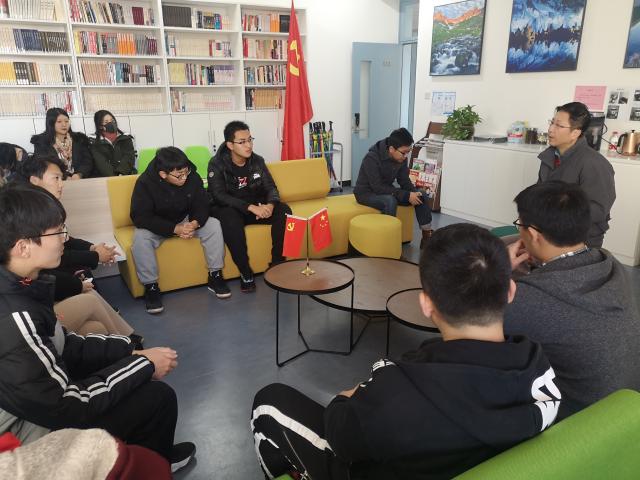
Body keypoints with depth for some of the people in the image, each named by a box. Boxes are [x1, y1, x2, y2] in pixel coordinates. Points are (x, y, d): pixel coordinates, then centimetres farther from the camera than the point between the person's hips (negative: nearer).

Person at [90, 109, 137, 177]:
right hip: (104, 178, -1)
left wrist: (121, 173, -18)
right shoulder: (95, 144, 9)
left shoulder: (126, 139, 14)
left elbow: (129, 157, 0)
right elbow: (101, 164, -5)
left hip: (126, 175, 1)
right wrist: (112, 176, -24)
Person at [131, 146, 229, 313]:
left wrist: (195, 223, -33)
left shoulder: (192, 178, -17)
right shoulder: (145, 182, -25)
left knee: (213, 225, -20)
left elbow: (201, 205, -9)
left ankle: (215, 276, -9)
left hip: (186, 221, 3)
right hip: (156, 226, -2)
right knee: (140, 237, -33)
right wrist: (174, 229, -36)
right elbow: (140, 217, -27)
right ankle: (151, 287, -18)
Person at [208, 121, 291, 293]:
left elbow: (271, 187, -1)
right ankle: (245, 273, -26)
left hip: (256, 207, 4)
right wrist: (251, 207, -35)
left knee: (284, 211, -21)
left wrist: (270, 205, -26)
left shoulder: (257, 160, 0)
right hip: (228, 209, -4)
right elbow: (219, 196, -23)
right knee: (230, 218, -39)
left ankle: (277, 264, -13)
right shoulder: (217, 164, -13)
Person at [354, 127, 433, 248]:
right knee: (390, 201, -38)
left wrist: (414, 193, -22)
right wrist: (406, 195, -34)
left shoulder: (401, 158, -8)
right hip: (367, 193, -7)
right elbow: (378, 187, -32)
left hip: (386, 191, 7)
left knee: (422, 195, -9)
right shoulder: (372, 158, -28)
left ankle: (427, 236, -3)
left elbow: (404, 180, 0)